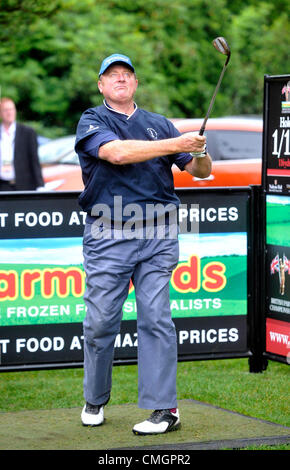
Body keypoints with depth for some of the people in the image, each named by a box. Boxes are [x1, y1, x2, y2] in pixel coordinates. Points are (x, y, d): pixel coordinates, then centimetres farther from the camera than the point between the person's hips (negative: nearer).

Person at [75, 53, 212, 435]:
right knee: (101, 321, 0)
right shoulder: (91, 122, 5)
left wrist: (200, 153, -9)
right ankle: (95, 400, 18)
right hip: (106, 236, -1)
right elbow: (118, 152, -16)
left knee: (156, 318, -5)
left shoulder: (160, 124, 16)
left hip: (158, 235, 2)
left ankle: (164, 407, -5)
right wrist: (176, 145, -19)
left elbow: (200, 172, 15)